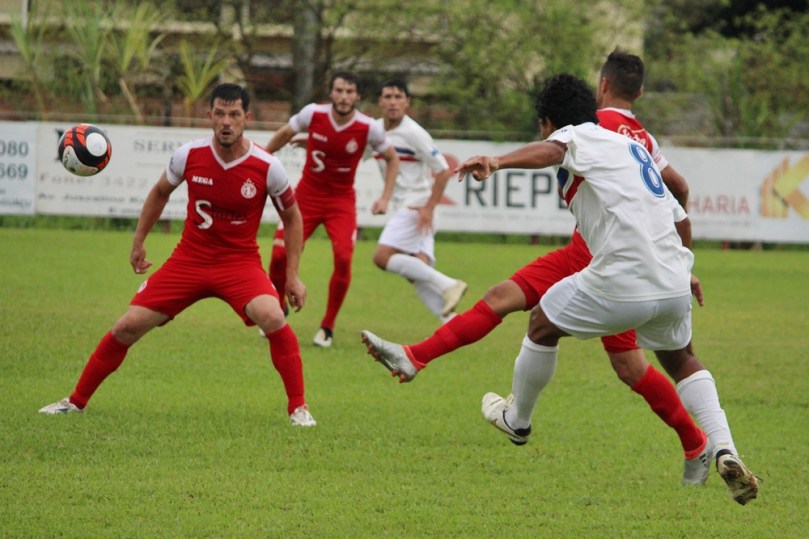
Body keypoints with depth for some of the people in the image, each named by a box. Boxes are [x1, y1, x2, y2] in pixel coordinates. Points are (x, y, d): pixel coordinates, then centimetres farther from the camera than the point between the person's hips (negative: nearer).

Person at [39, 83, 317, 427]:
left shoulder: (267, 167, -15)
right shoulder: (189, 155, -10)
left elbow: (292, 217, 2)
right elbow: (160, 192, 12)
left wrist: (292, 275, -1)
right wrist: (138, 242, 15)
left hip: (240, 262, -2)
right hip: (189, 258, 2)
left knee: (274, 319, -30)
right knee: (128, 327, -4)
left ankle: (298, 408, -14)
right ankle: (76, 401, 15)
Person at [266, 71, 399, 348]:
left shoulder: (369, 128, -16)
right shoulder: (313, 113, -15)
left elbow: (392, 159, 2)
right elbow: (284, 134, 5)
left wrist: (385, 198, -5)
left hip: (341, 200, -1)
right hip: (307, 195, 1)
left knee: (343, 258, -19)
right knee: (280, 252, -7)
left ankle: (327, 327, -2)